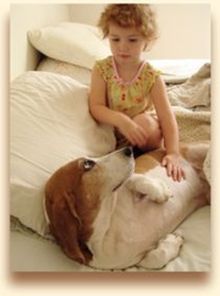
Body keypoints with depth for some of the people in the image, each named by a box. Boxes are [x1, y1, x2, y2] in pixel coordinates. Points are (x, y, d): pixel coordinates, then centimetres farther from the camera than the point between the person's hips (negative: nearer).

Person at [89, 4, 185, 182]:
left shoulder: (152, 77, -14)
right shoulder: (101, 69, -9)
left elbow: (167, 117, -20)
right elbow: (96, 107, -18)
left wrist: (173, 153, -34)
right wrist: (121, 119, -39)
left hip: (144, 134, -2)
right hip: (112, 132, 2)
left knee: (144, 121, -32)